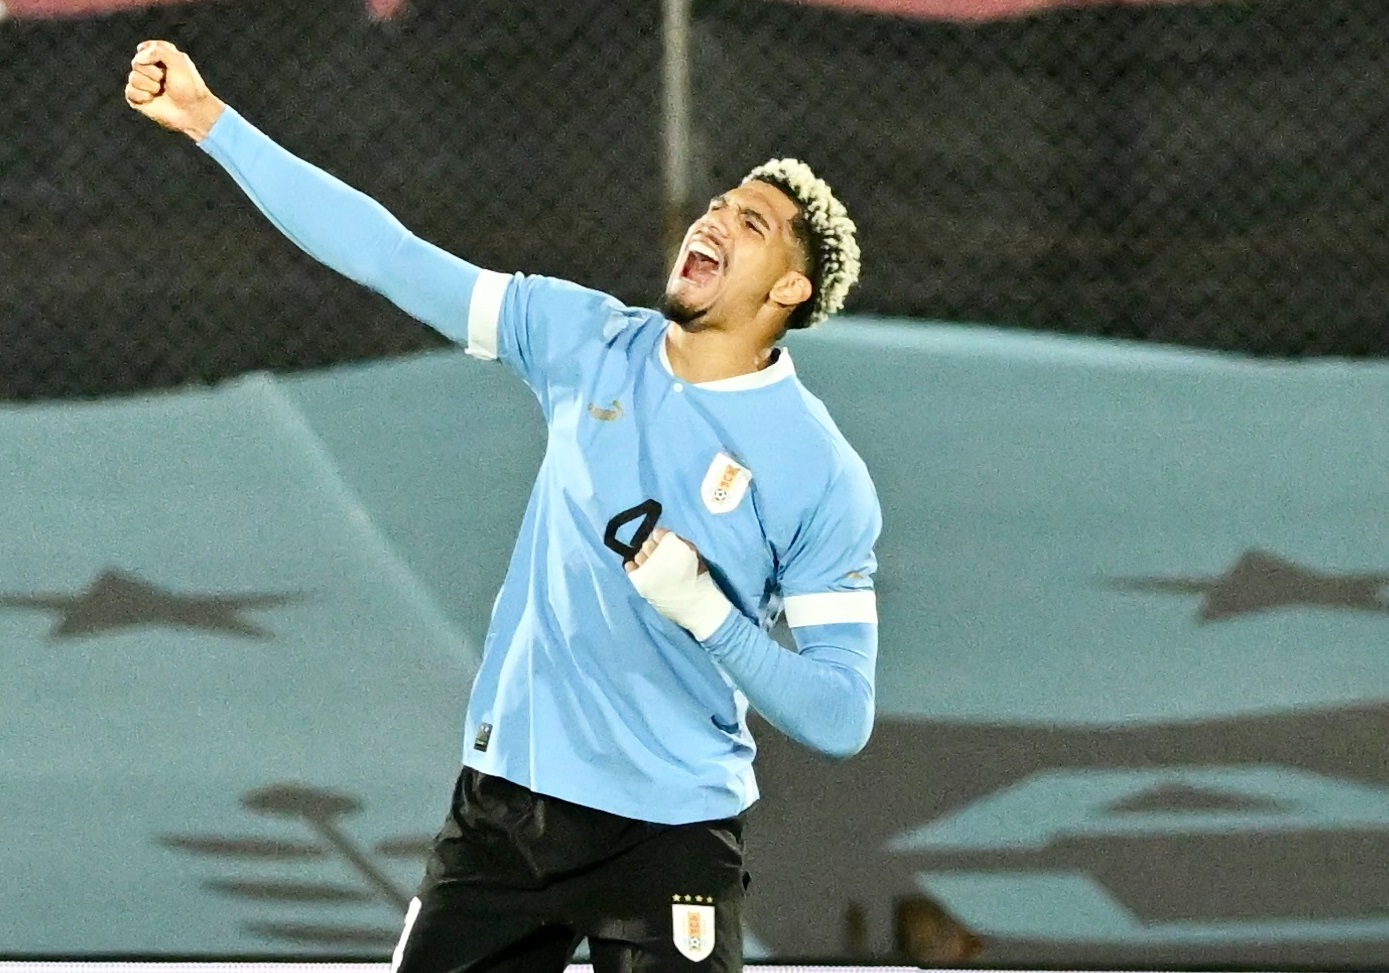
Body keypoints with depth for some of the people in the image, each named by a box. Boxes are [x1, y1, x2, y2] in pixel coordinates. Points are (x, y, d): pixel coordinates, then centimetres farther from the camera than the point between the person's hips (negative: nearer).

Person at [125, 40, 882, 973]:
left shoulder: (825, 478, -11)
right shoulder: (588, 342, 2)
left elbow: (841, 716, -11)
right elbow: (391, 256, 1)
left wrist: (705, 610, -25)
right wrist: (210, 120, -3)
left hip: (668, 840, -4)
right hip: (505, 804, 4)